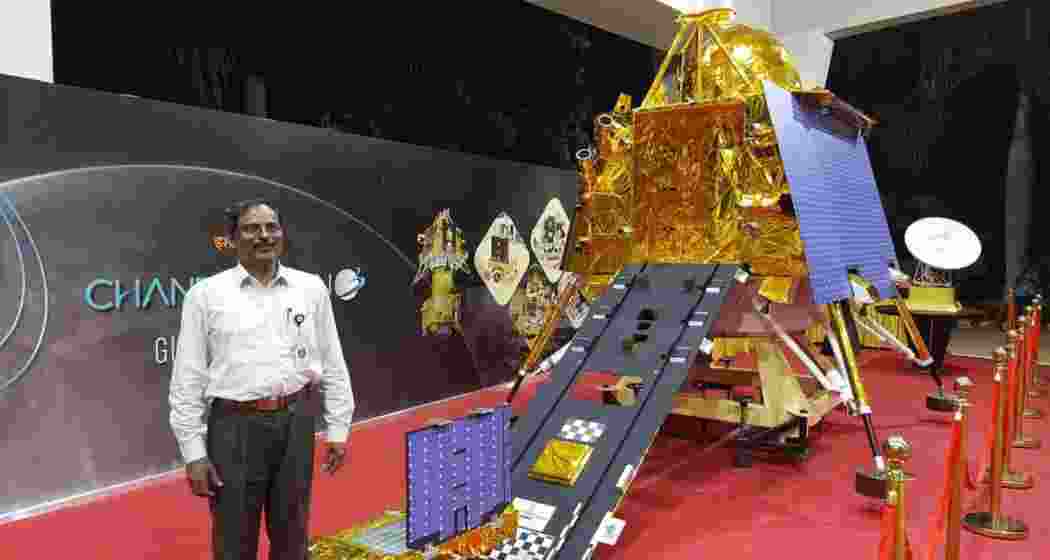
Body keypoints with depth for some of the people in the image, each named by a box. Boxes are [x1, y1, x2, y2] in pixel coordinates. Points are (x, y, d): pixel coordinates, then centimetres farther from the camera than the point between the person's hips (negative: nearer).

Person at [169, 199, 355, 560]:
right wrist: (193, 452, -3)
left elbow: (332, 364, 7)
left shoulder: (311, 288, 4)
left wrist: (339, 430, 5)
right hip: (235, 425, -2)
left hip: (296, 422, 2)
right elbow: (188, 379, 0)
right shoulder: (205, 295, -1)